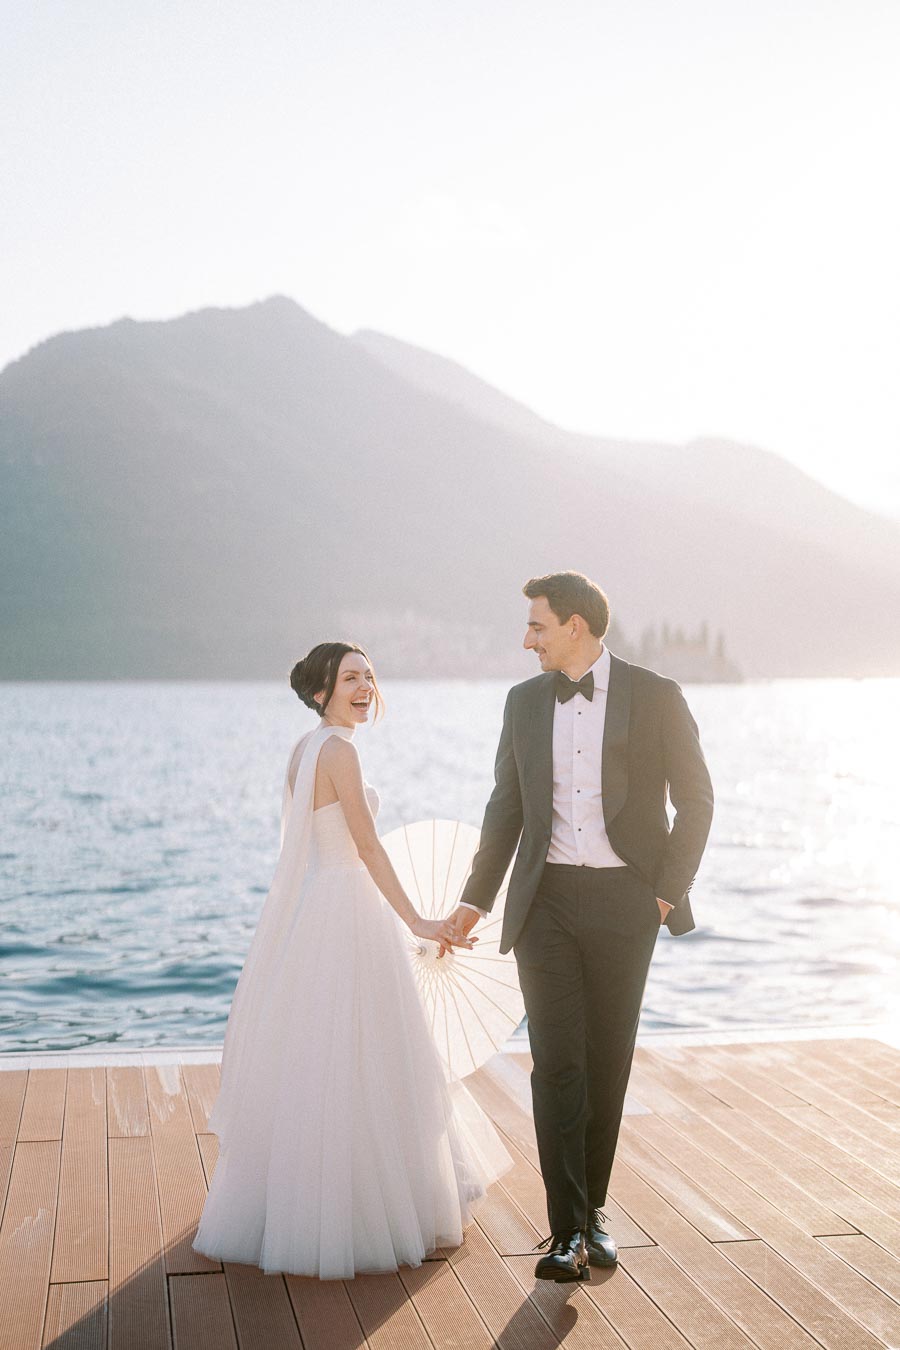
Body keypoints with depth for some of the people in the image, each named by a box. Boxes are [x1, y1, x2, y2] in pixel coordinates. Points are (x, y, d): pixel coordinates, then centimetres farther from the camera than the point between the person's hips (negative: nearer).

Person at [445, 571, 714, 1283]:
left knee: (608, 1061, 8)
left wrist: (668, 892, -5)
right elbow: (506, 808, 14)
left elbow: (696, 800, 1)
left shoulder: (656, 697, -3)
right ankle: (569, 1231, -2)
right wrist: (476, 898, 13)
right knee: (557, 1063, -5)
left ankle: (594, 1207, 26)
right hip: (546, 900, 2)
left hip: (624, 900, -2)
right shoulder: (525, 702, 7)